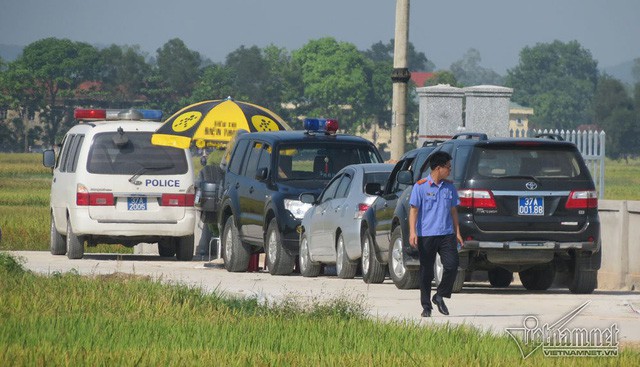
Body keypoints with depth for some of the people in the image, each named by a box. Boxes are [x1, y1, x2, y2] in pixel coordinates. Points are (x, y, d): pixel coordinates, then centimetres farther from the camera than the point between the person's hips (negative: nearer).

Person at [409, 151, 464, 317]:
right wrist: (412, 232, -13)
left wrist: (457, 233, 15)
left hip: (446, 234, 4)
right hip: (426, 235, -3)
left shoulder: (449, 187, 12)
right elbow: (414, 210, -3)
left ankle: (440, 296, 8)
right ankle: (426, 306, 12)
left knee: (452, 264, -12)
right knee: (426, 272, 2)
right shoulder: (420, 186, -2)